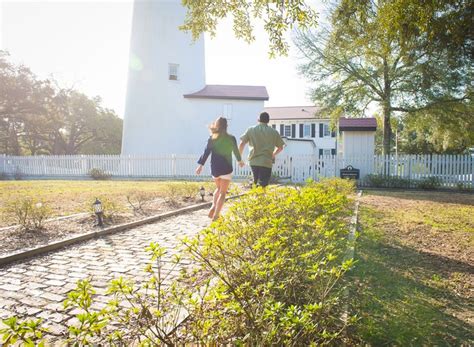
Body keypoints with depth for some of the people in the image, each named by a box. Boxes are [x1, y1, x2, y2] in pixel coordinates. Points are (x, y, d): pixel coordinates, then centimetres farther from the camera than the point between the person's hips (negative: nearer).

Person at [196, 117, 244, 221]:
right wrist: (240, 160, 27)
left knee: (218, 188, 25)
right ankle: (216, 215, -5)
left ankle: (213, 206, 4)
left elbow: (206, 152, -3)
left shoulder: (212, 138, 1)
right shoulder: (231, 138, -4)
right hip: (226, 168, -3)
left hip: (214, 168, 3)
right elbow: (236, 151, 9)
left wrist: (201, 165, 0)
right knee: (223, 192, 2)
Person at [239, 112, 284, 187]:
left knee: (255, 182, 19)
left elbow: (242, 144, 0)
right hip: (267, 162, -1)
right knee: (263, 185, -2)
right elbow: (280, 147, 14)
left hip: (253, 161, 2)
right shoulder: (274, 132, 7)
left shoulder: (251, 130, 6)